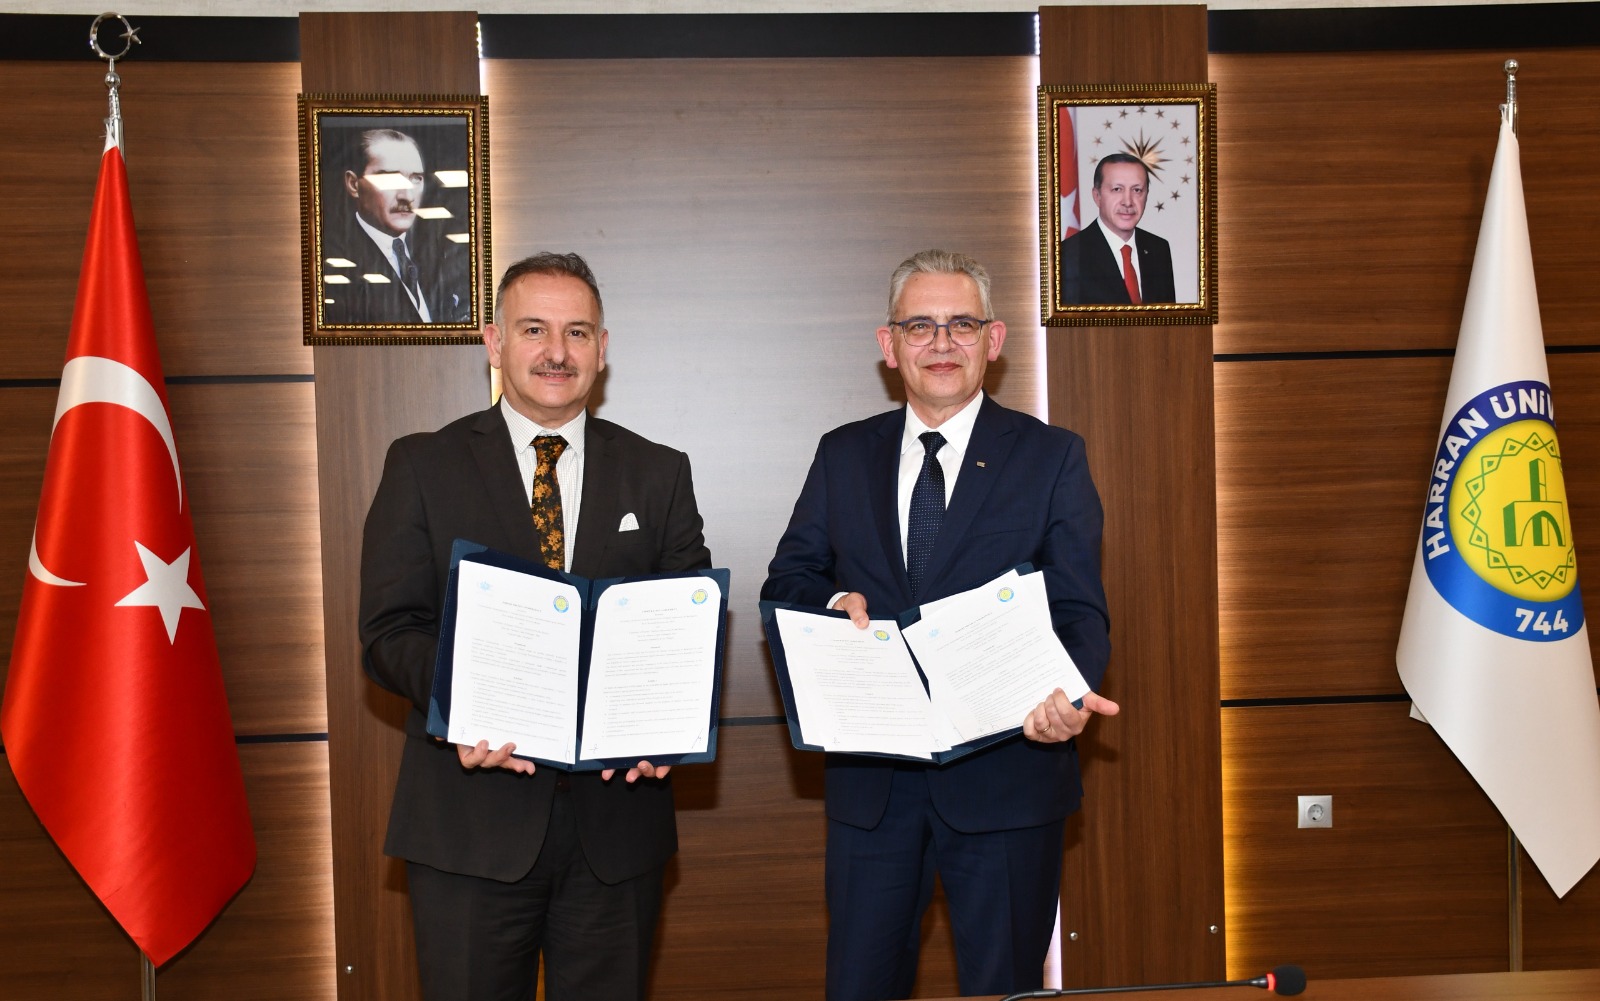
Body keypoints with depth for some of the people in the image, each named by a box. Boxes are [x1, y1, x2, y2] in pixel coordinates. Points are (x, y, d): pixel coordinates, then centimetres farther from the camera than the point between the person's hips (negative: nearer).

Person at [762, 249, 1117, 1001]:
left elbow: (1078, 612, -6)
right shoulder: (843, 456, 9)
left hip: (1006, 773, -2)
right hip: (869, 780, 2)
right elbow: (787, 580, 9)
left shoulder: (1053, 457, 1)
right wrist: (833, 603, -15)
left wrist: (1069, 692, -28)